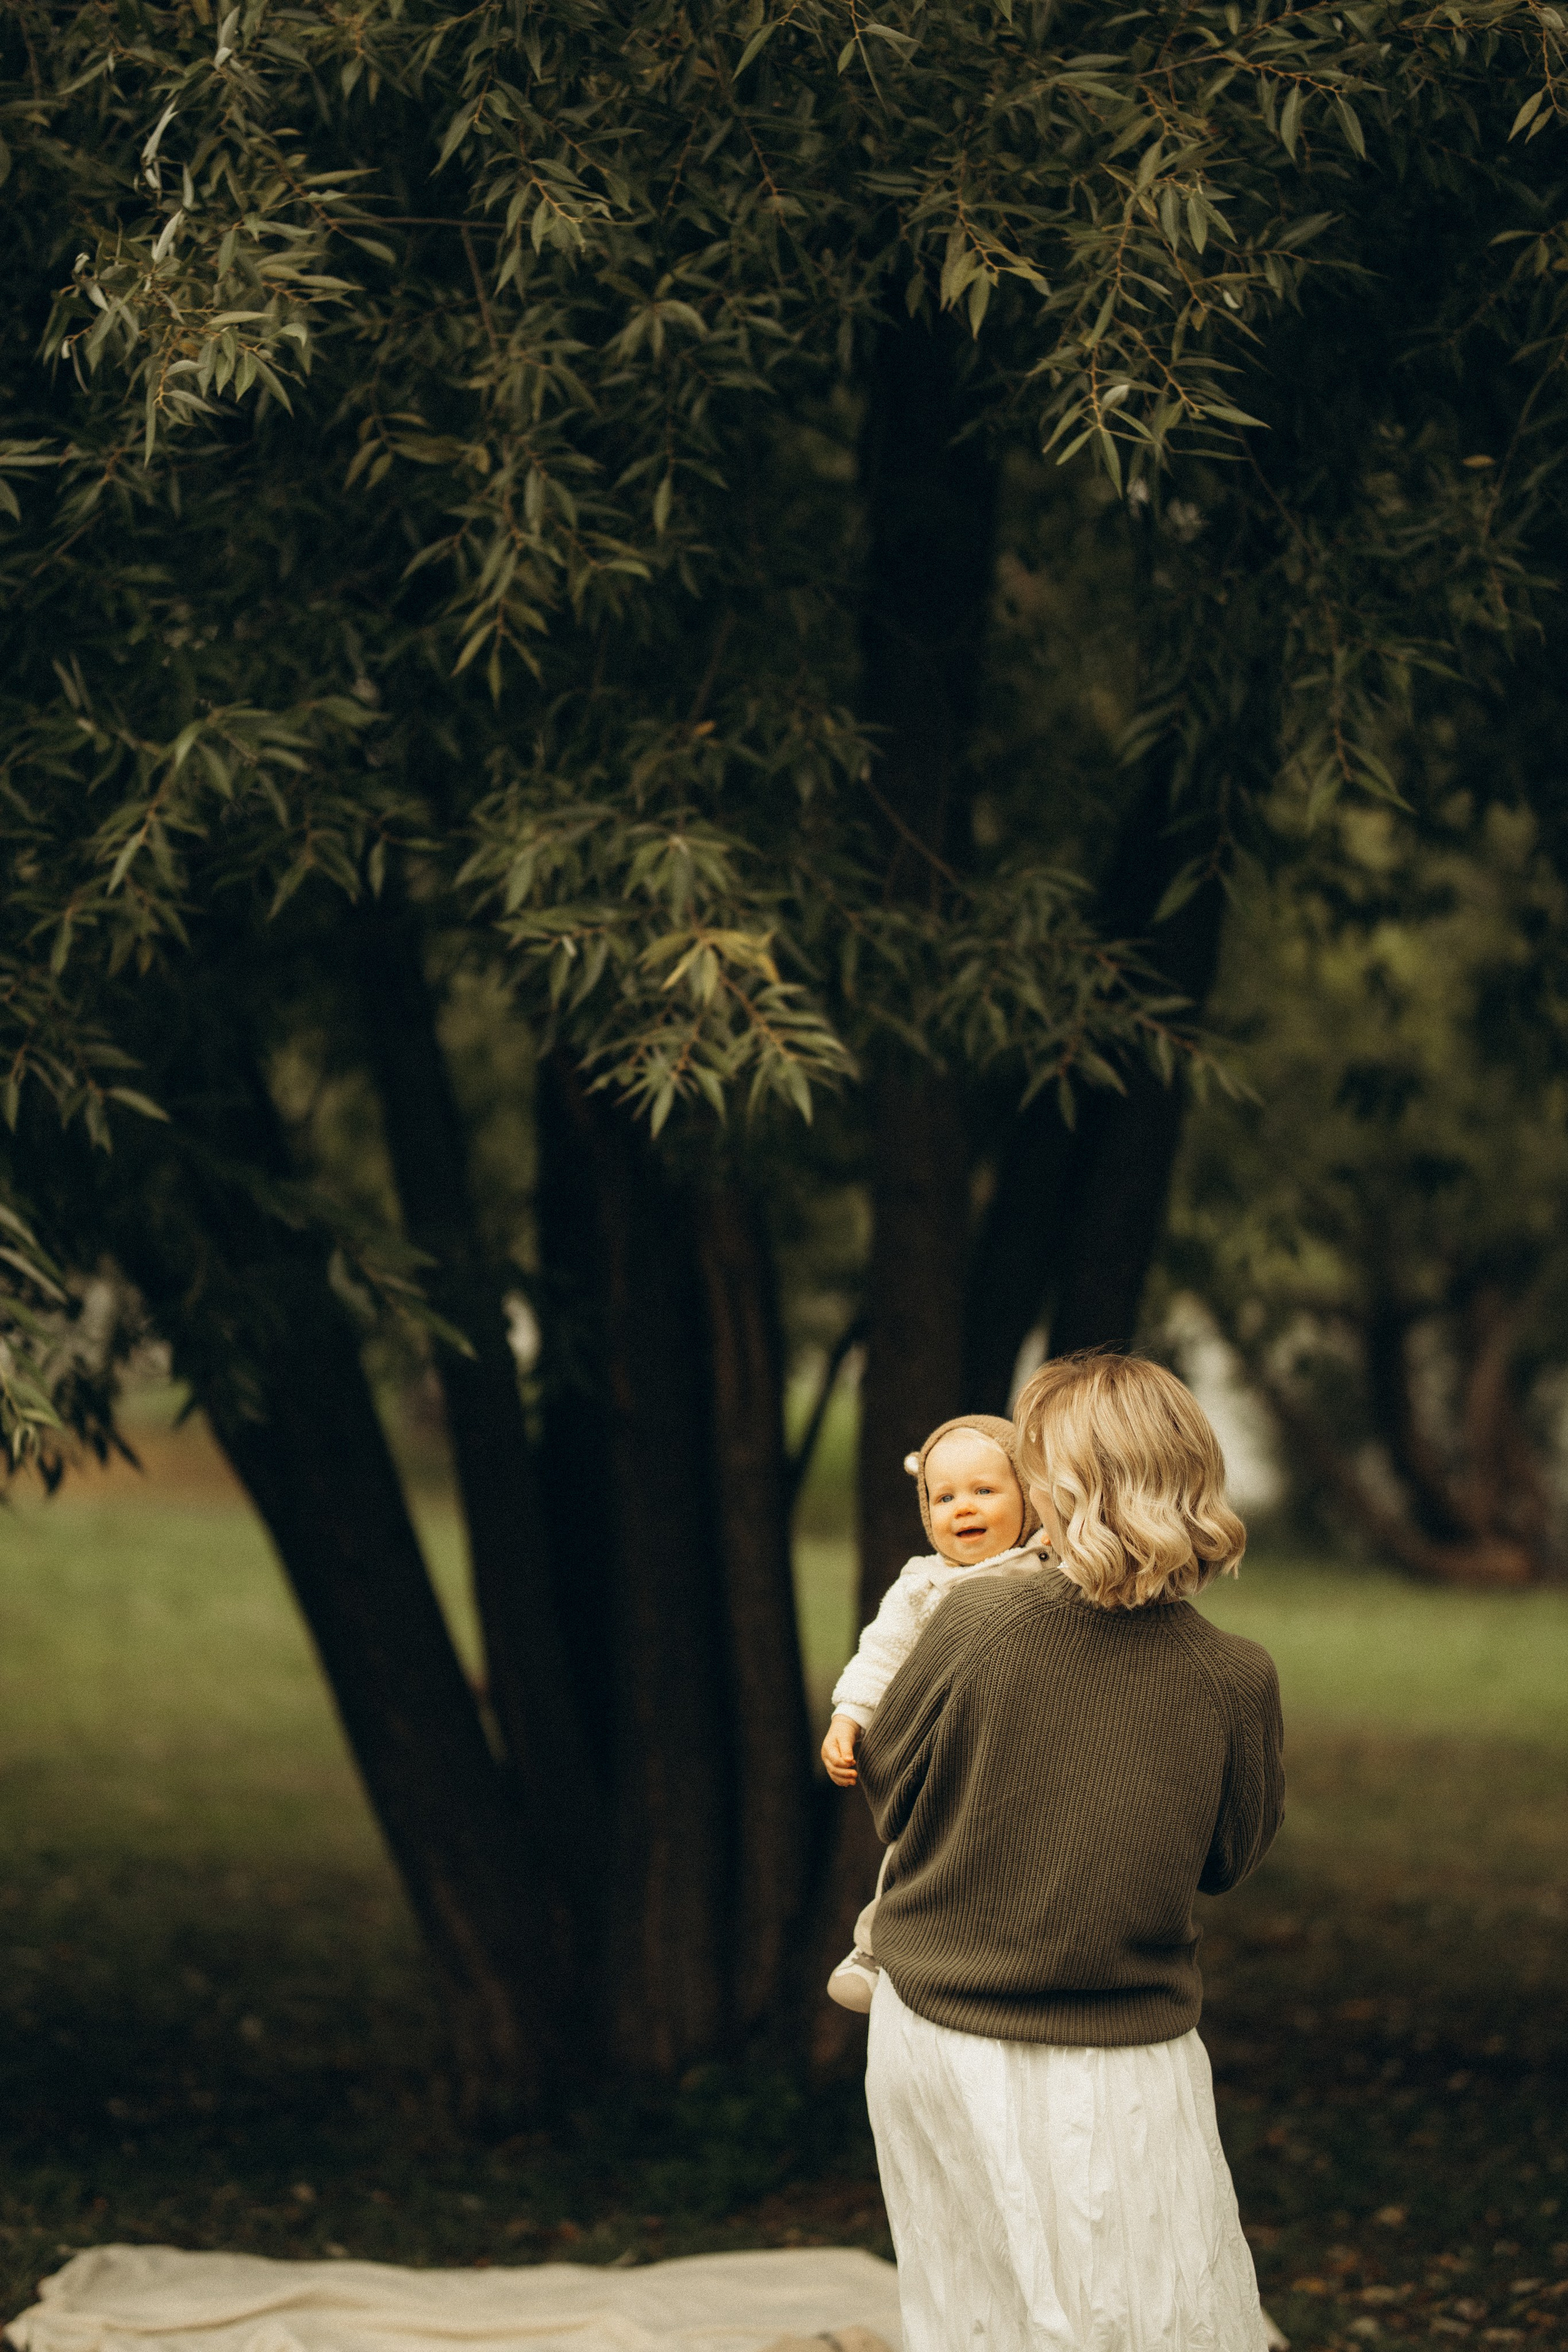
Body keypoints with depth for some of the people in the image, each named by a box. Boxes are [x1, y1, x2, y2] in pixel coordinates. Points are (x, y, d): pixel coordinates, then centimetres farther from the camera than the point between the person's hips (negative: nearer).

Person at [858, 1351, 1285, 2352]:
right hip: (1120, 2069, -1)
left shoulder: (977, 1618, -16)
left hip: (934, 2036, 2)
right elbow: (1230, 1857, 2)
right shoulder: (1236, 1678, -14)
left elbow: (887, 1785, 0)